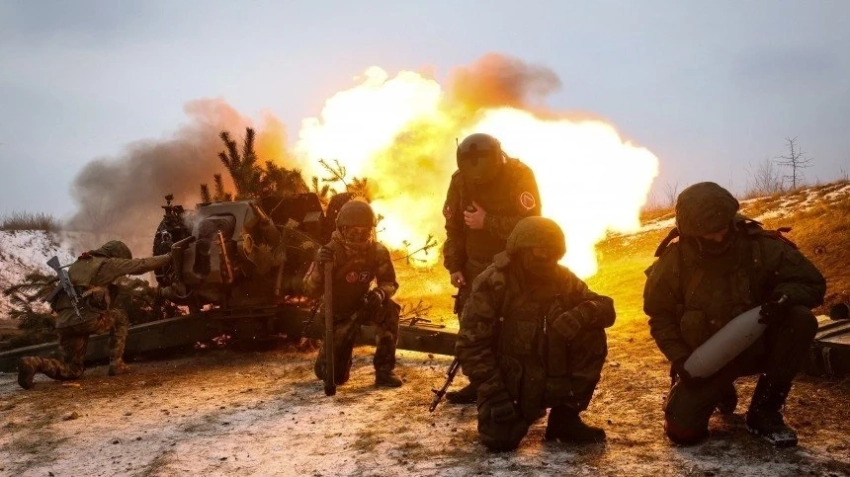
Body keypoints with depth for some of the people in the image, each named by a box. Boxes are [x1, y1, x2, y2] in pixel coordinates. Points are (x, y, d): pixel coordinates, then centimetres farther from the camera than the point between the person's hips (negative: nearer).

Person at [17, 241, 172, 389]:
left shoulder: (77, 264, 29)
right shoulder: (108, 263, 8)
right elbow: (141, 265, 10)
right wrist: (168, 257, 22)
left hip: (63, 323, 6)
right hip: (87, 318, -6)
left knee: (73, 370, 19)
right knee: (120, 317, 25)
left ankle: (33, 363, -7)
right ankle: (117, 364, 15)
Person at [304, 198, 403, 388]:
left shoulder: (378, 251, -16)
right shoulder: (331, 252, -23)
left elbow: (390, 283, -8)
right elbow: (310, 291, -23)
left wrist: (380, 293, -32)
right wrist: (319, 267, -42)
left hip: (362, 306, 2)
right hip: (337, 313, -2)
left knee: (389, 310, -32)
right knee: (334, 376, -2)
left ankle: (384, 371, -19)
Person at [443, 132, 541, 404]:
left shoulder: (519, 176, -17)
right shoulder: (460, 179, -4)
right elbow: (453, 226, 3)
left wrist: (487, 222, -26)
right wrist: (454, 266, -3)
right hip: (476, 266, 5)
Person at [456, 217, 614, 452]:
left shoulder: (563, 279, -3)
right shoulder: (492, 283, -17)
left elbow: (606, 308, -5)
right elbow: (471, 344, -18)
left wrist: (581, 314, -28)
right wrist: (493, 392, -24)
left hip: (553, 379, 4)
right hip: (508, 381, -3)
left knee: (593, 337, -17)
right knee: (500, 440, -23)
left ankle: (565, 418, -4)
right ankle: (523, 411, 14)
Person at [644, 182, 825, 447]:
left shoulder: (762, 246, -17)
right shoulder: (673, 262, -15)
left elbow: (812, 283, -7)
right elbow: (660, 317, -4)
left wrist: (785, 296, -30)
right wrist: (680, 359, -18)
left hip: (757, 346, 1)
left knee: (801, 320, -29)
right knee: (682, 430, -16)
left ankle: (763, 412, -12)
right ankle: (721, 390, 22)